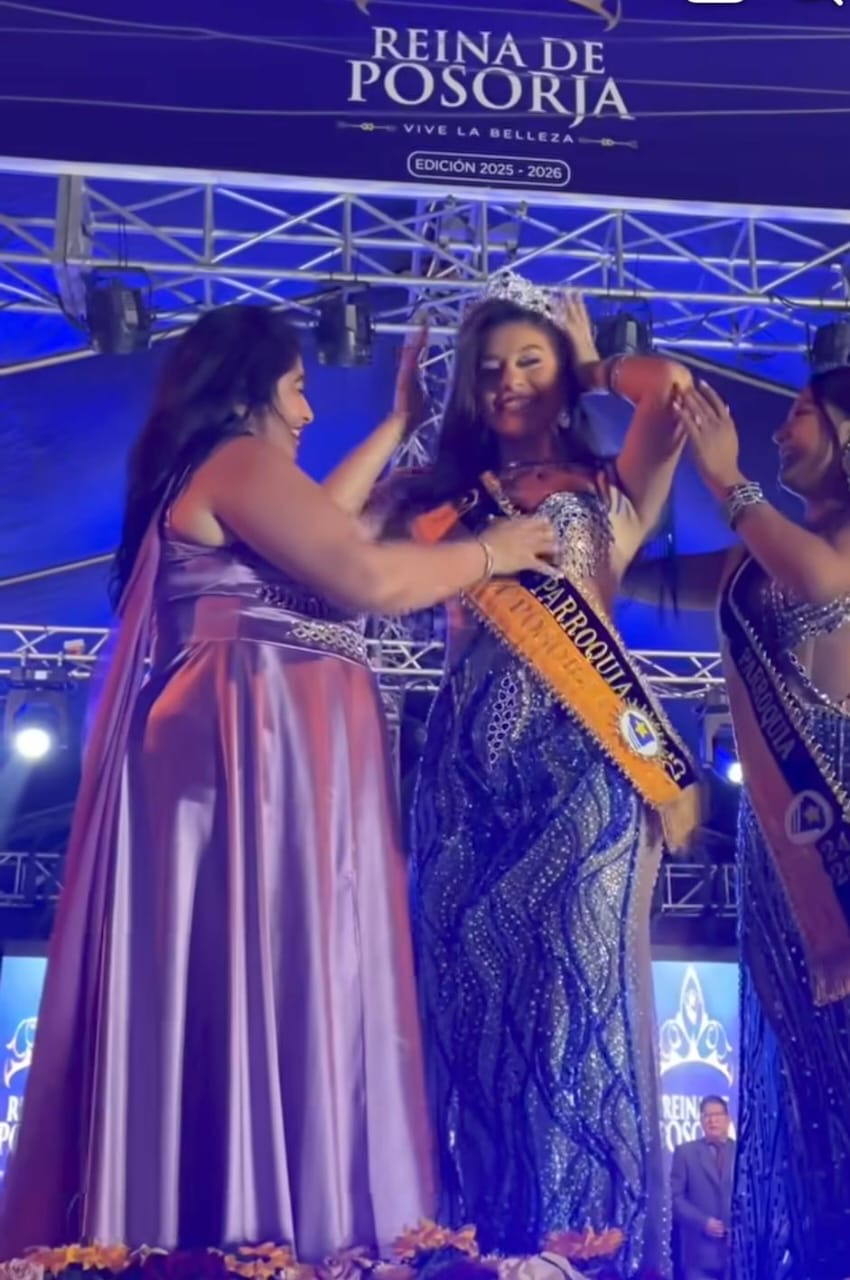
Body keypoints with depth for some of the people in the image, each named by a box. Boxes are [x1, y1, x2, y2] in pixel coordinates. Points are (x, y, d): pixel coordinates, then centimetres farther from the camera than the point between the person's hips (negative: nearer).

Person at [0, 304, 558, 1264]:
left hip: (258, 756, 10)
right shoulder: (239, 460, -4)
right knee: (278, 994, -13)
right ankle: (265, 1241, -13)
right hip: (261, 753, -10)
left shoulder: (196, 481, 26)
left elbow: (309, 533, 37)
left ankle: (195, 1247, 4)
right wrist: (491, 552, 2)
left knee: (223, 995, 4)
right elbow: (369, 578, -13)